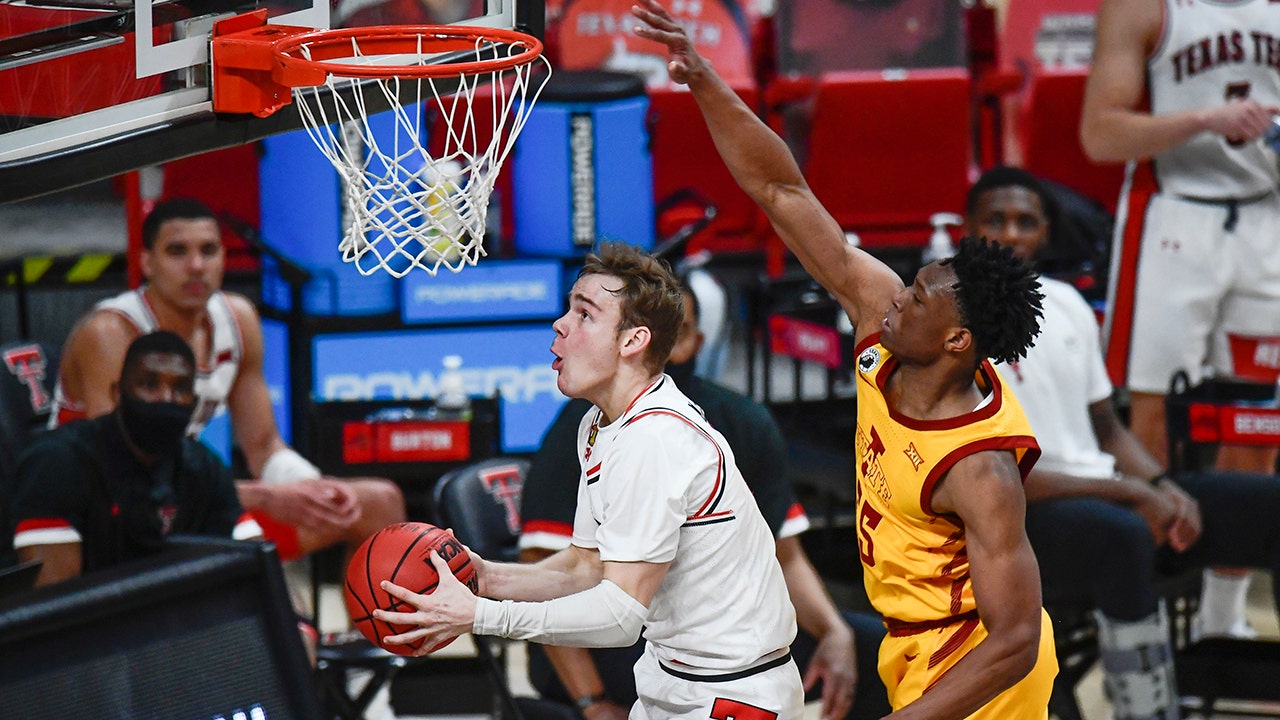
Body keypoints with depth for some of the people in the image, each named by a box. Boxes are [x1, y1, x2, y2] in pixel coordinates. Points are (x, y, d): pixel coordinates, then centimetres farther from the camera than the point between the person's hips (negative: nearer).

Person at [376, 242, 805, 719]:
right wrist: (487, 577, -4)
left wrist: (478, 616, -25)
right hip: (668, 679, 9)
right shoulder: (598, 428, 7)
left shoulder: (654, 441, -24)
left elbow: (622, 613, -26)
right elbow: (586, 567, 12)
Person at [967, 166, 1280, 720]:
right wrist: (1131, 493, -16)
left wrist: (1163, 488, -4)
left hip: (1110, 496, 8)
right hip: (1015, 522, -7)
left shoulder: (1066, 304, 13)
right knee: (1121, 535, -40)